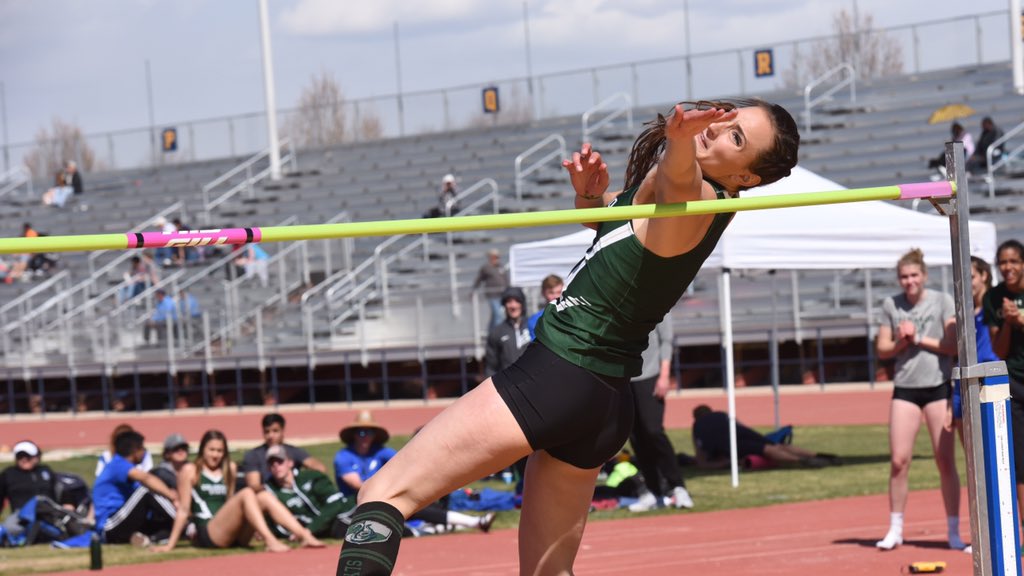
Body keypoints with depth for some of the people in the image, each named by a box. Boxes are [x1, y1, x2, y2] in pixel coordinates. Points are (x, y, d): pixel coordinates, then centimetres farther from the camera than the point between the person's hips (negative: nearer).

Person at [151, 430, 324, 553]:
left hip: (233, 536, 6)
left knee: (265, 497, -15)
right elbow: (184, 510, 0)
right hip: (208, 535, -6)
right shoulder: (190, 471, 2)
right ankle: (270, 541, -42)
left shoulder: (229, 469, 18)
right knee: (246, 494, -25)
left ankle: (305, 536, -29)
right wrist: (170, 544, -2)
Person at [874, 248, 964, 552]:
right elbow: (882, 349, 7)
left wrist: (919, 338, -12)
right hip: (905, 388, 2)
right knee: (899, 461, -3)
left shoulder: (942, 301, -2)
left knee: (946, 462, 0)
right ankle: (895, 529, 8)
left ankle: (953, 532, 6)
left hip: (939, 387, -2)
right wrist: (902, 341, -11)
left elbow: (953, 345, -8)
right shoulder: (891, 305, 5)